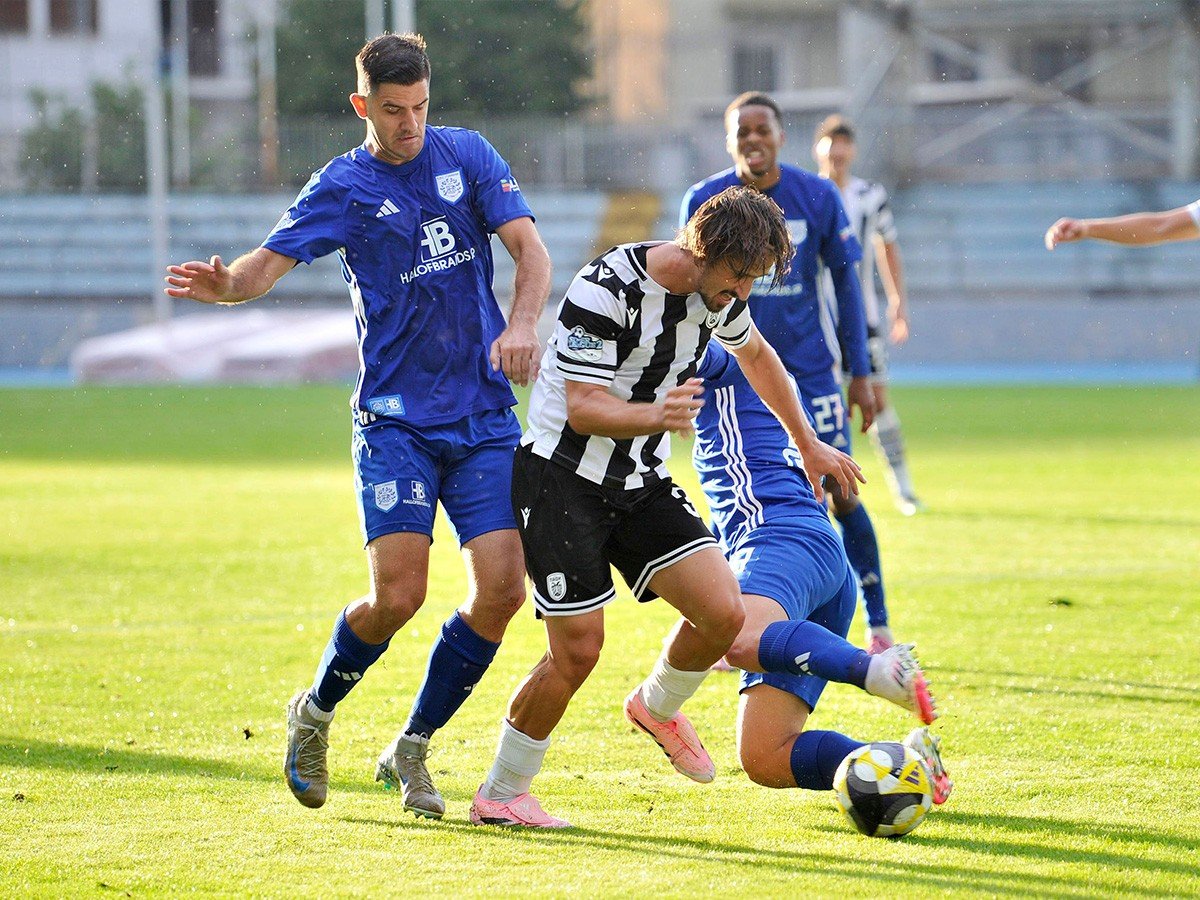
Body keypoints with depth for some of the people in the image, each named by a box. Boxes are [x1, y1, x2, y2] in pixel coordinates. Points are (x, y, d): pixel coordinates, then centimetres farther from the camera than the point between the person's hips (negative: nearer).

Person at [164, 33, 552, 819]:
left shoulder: (468, 156, 6)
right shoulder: (343, 188, 0)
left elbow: (530, 248, 1)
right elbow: (268, 264, -9)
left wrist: (522, 324, -19)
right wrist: (222, 285, -32)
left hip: (485, 416, 3)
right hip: (396, 420, -3)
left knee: (502, 590, -7)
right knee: (398, 596, -14)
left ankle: (412, 749, 12)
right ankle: (316, 713, 15)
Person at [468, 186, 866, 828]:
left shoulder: (718, 290, -1)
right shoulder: (606, 290, -24)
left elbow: (755, 353, 21)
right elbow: (583, 409, -26)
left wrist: (808, 445, 29)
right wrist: (657, 415, -45)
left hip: (642, 483, 7)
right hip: (562, 479, -7)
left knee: (723, 613, -9)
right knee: (577, 651, -12)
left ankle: (657, 708, 22)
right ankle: (499, 797, 7)